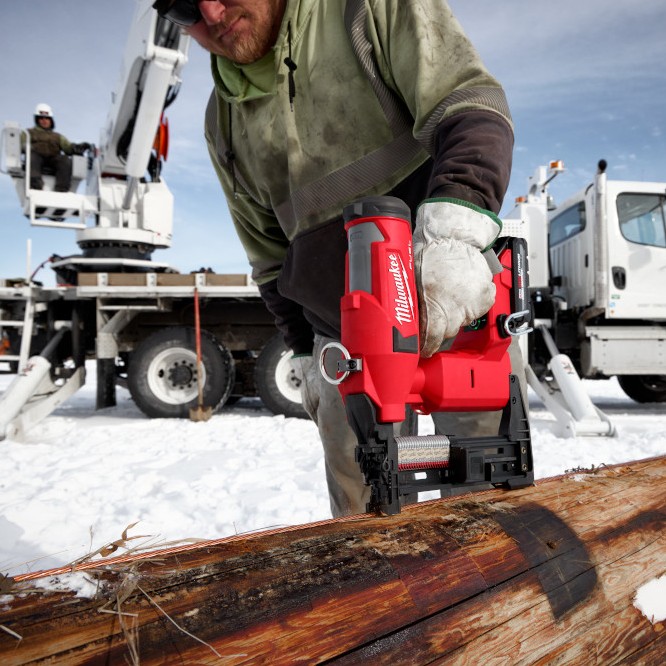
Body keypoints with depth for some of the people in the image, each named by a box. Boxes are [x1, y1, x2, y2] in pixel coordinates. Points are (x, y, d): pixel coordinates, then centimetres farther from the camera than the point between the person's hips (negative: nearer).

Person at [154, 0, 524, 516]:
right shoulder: (225, 122, 11)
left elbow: (472, 103, -12)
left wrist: (453, 229, -30)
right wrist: (307, 352, 15)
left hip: (461, 308, -3)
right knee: (359, 515, 7)